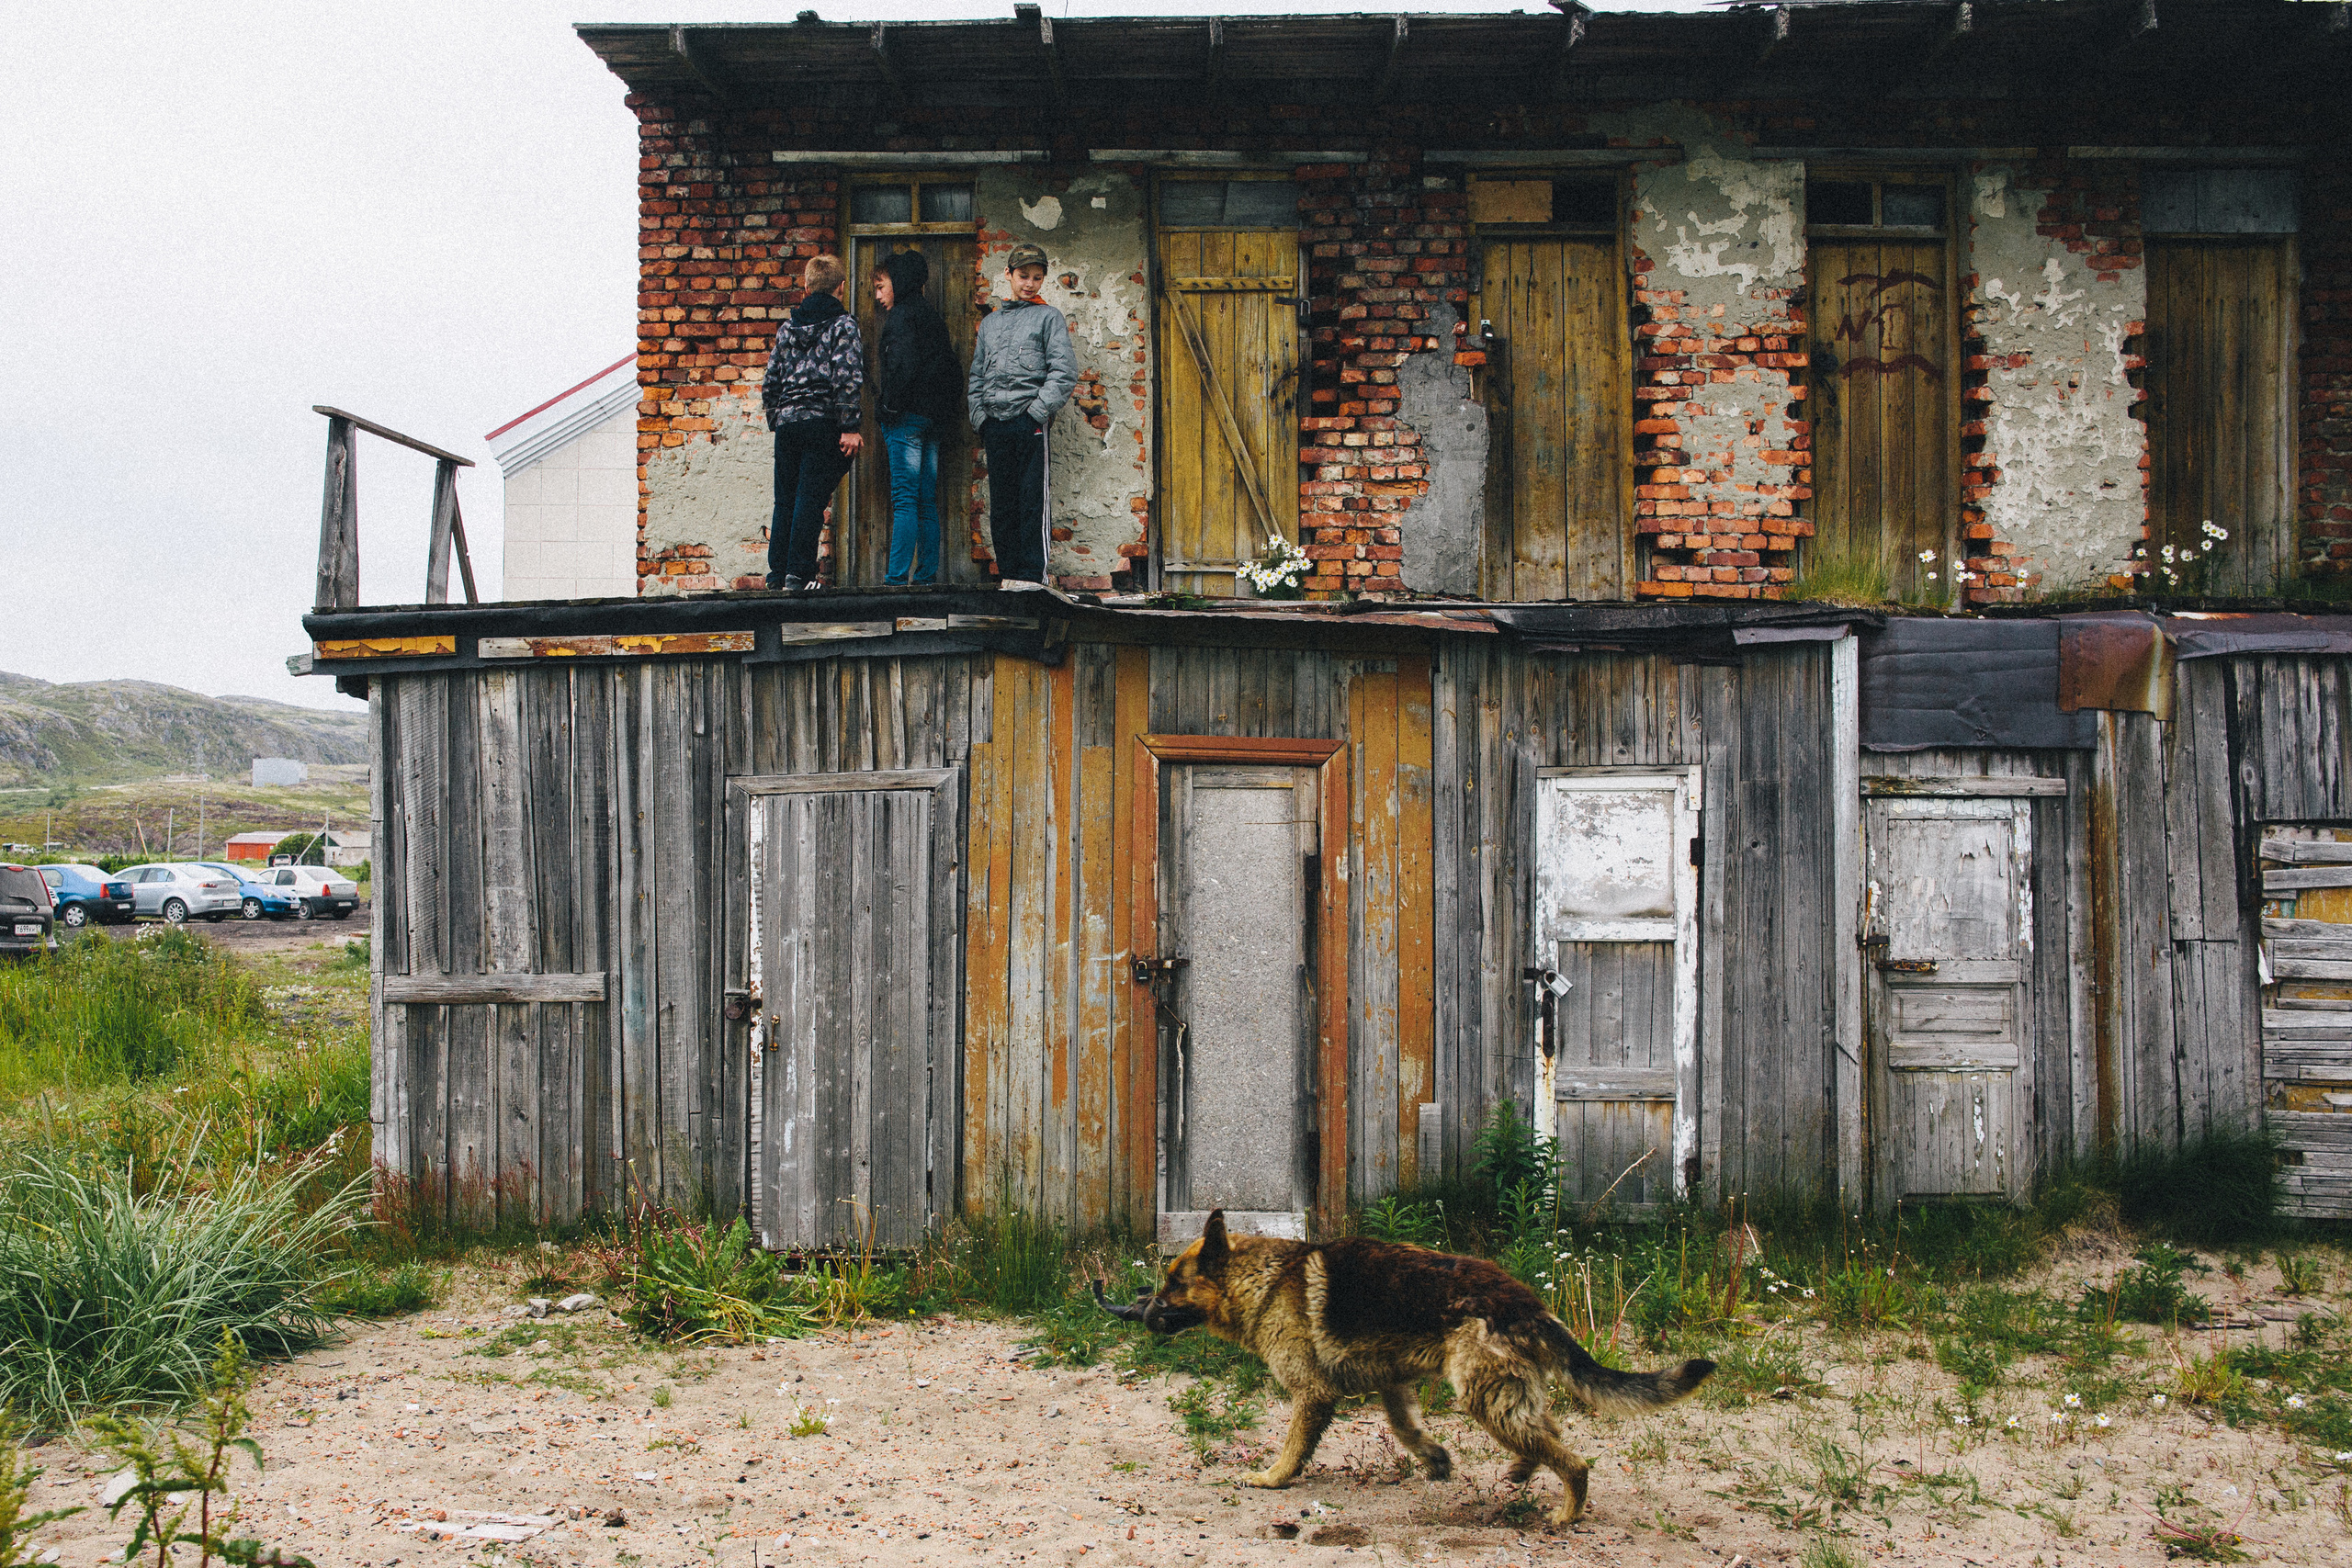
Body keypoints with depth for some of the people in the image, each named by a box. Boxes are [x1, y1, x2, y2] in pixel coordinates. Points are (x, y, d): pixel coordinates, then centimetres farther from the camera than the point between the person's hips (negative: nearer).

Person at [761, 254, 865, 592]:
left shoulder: (787, 326, 13)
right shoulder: (843, 324, -3)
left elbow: (770, 382, 14)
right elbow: (847, 377, -14)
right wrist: (850, 427, -14)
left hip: (787, 421, 5)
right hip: (824, 423, -5)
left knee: (785, 500, 10)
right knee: (811, 498, -5)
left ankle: (777, 574, 11)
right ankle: (798, 574, -8)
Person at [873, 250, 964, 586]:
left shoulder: (902, 315, -6)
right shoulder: (932, 316, 21)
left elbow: (903, 367, -19)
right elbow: (954, 373, 19)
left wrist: (888, 410, -13)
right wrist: (940, 404, 16)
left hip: (908, 417, -9)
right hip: (935, 417, 9)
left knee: (904, 500, -13)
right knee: (927, 502, 7)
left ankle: (897, 578, -17)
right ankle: (927, 576, 6)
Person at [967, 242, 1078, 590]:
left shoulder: (1049, 317, 5)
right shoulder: (990, 321, 20)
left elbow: (1064, 373, -4)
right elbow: (977, 375, 21)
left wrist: (1037, 412, -12)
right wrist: (979, 415, 7)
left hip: (1029, 421, -5)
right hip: (994, 424, 5)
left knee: (1033, 500, -7)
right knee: (1001, 502, 5)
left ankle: (1033, 574, -5)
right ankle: (1009, 571, 11)